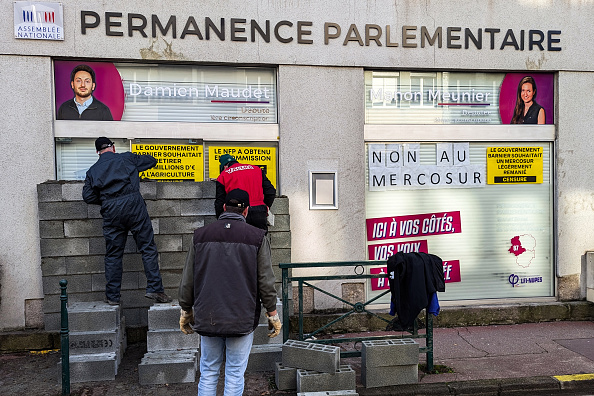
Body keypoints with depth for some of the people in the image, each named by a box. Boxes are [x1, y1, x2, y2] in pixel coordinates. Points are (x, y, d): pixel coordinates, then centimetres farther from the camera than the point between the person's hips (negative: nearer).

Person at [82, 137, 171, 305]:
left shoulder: (93, 170, 16)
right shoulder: (126, 158, 13)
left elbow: (88, 196, 8)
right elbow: (151, 160, 25)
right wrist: (136, 165, 45)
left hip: (110, 212, 2)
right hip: (133, 205, -2)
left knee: (113, 255, 9)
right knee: (148, 248, 2)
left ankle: (112, 296, 15)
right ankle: (154, 288, -3)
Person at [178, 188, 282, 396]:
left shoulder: (201, 235, 2)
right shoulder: (257, 237, -4)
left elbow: (187, 280, 6)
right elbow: (266, 282, -4)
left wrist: (185, 311, 18)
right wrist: (273, 314, 6)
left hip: (207, 317, 2)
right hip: (242, 318, -2)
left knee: (208, 373, 14)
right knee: (235, 374, 8)